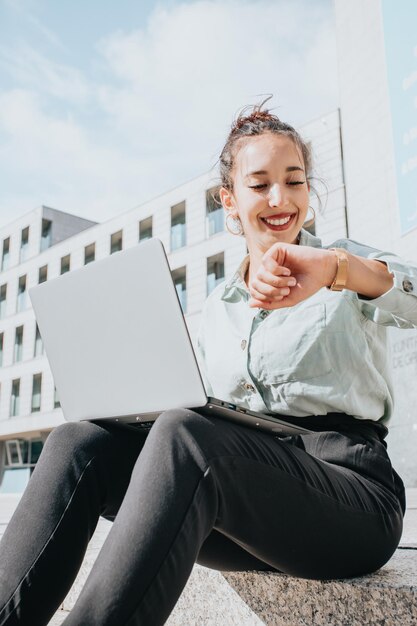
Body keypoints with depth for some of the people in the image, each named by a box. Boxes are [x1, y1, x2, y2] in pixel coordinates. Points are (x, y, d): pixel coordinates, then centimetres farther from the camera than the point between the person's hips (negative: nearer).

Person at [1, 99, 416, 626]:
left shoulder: (350, 266, 6)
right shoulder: (217, 307, 18)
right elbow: (205, 408, 16)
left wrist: (336, 267, -33)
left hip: (347, 488, -4)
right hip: (241, 490, 4)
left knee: (183, 438, -35)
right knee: (79, 443, -20)